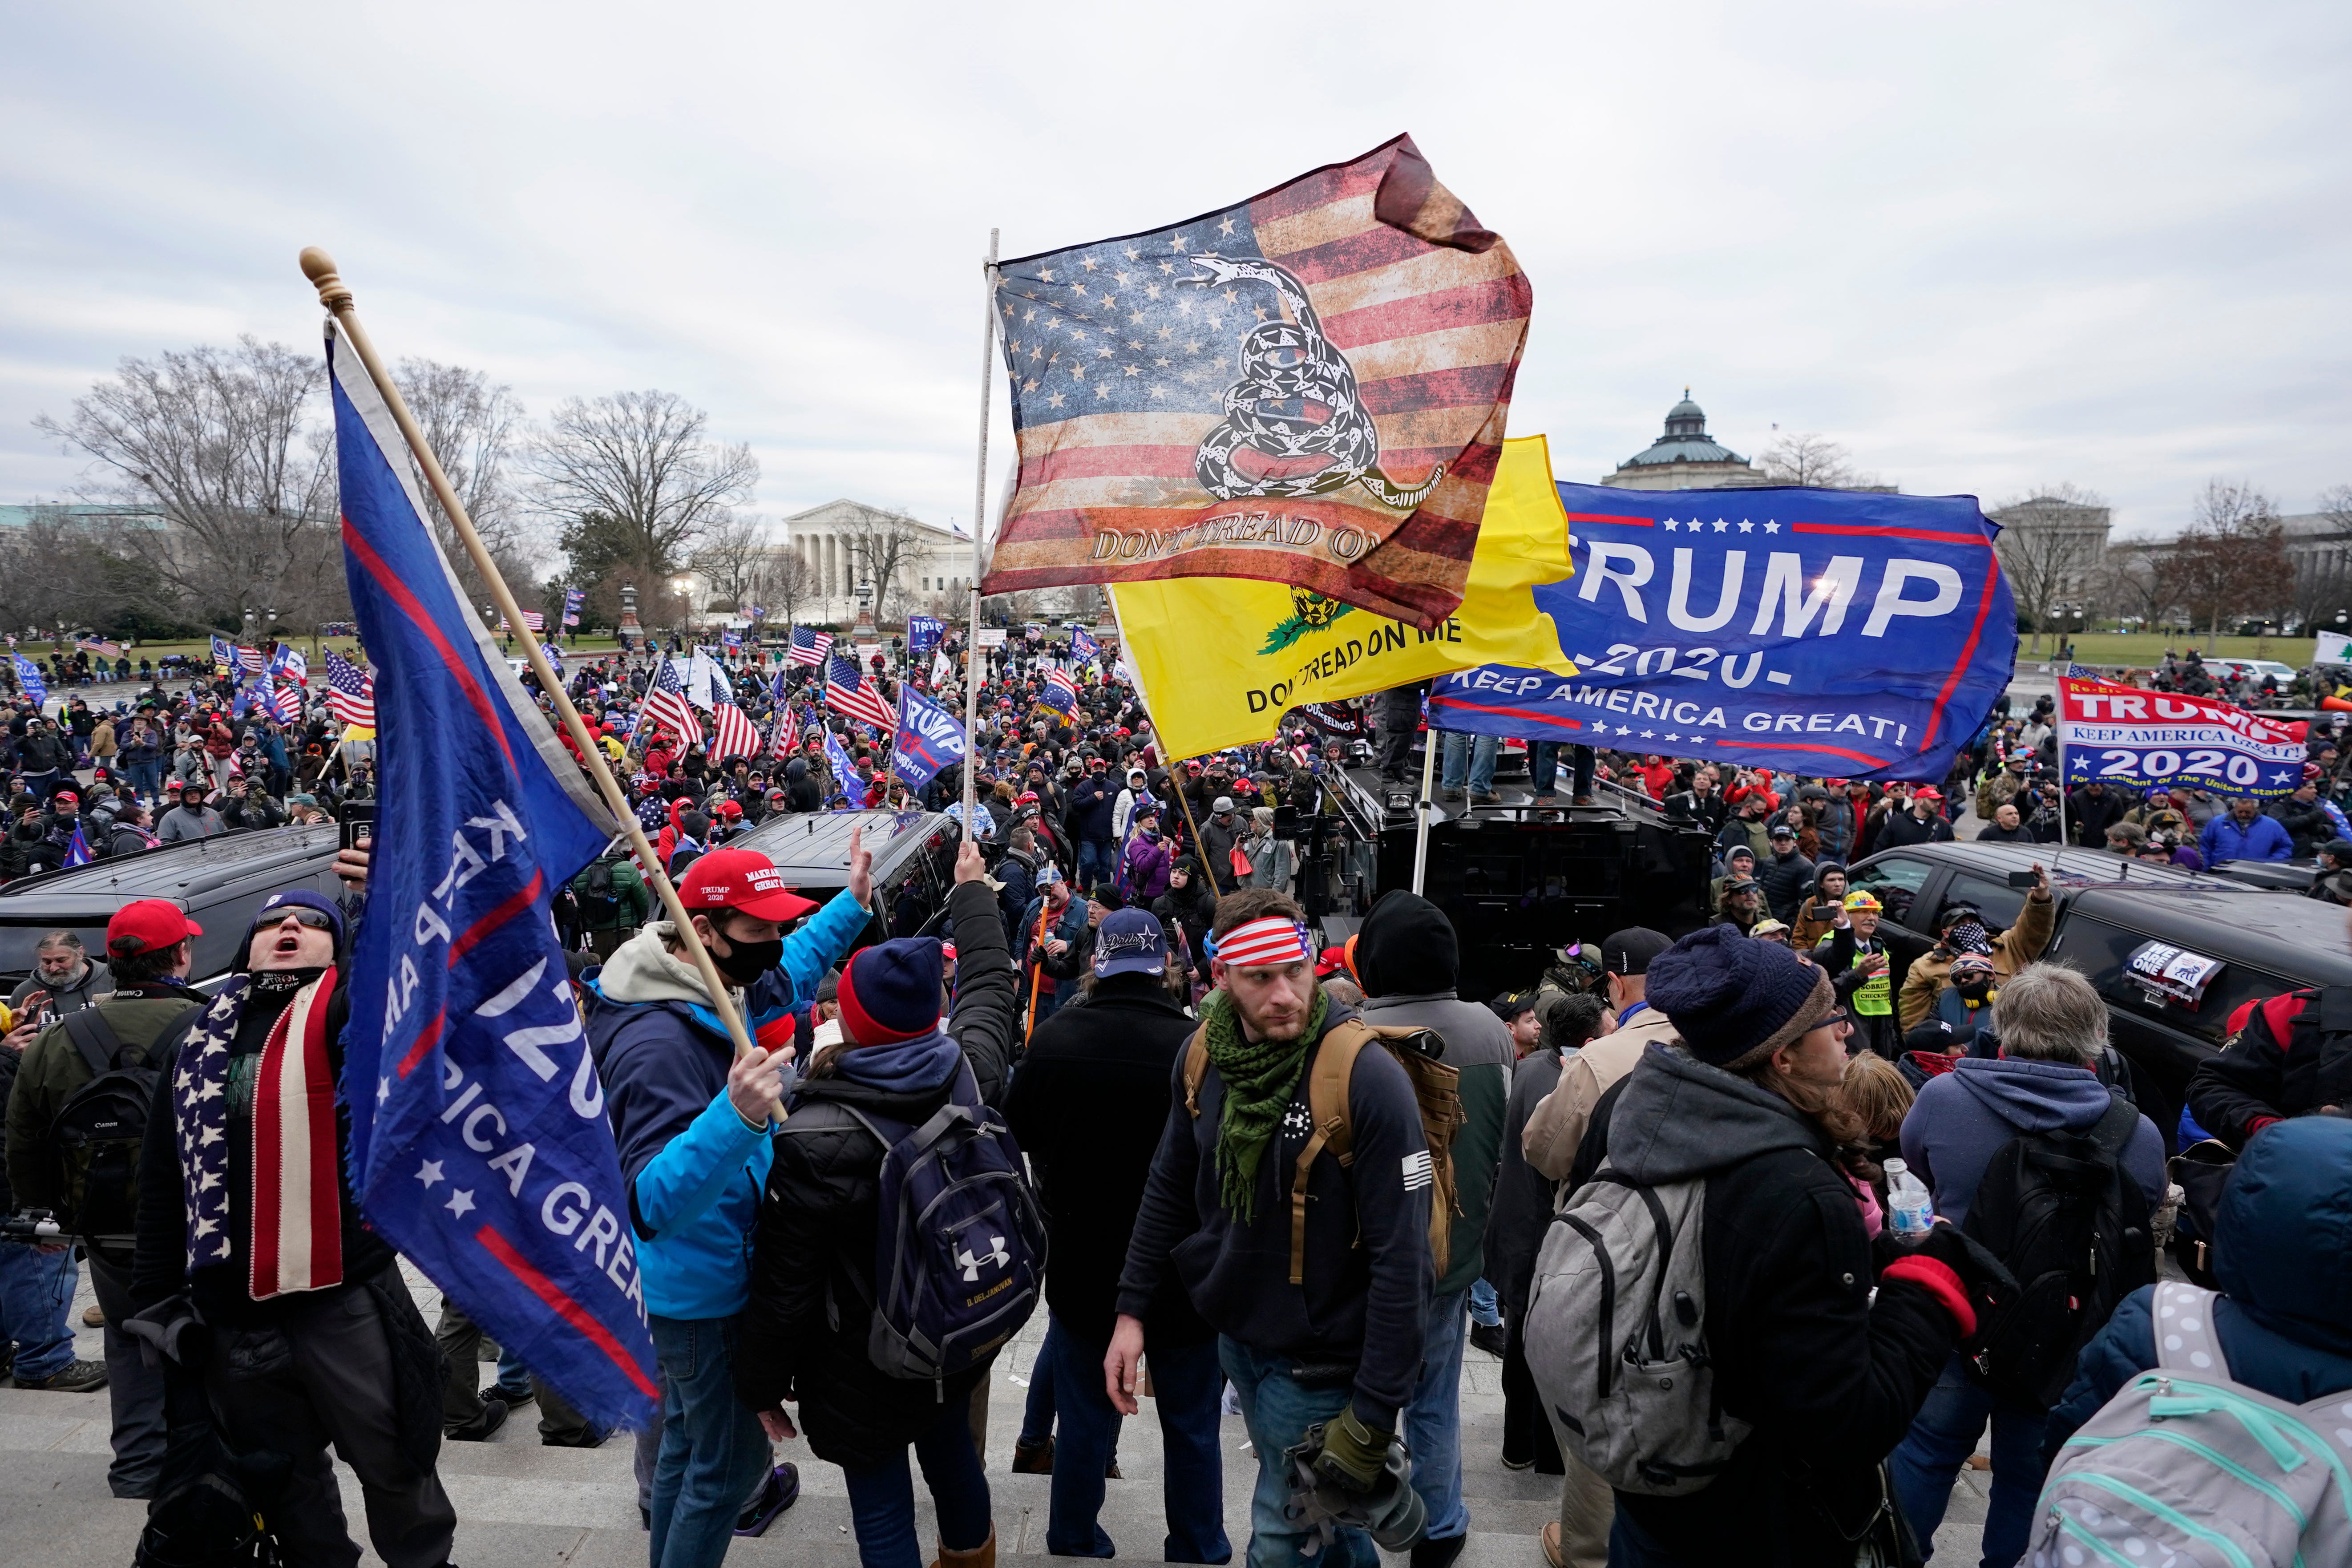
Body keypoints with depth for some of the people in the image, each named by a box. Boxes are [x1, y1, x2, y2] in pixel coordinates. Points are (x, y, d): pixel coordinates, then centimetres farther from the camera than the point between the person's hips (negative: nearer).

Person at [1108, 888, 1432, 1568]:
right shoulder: (1203, 1059, -8)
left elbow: (1400, 1258, -23)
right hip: (1235, 1335, 6)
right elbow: (1170, 1189, 6)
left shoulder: (1368, 1079, -26)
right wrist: (1132, 1309, 2)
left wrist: (1374, 1416, -21)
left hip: (1318, 1362, -5)